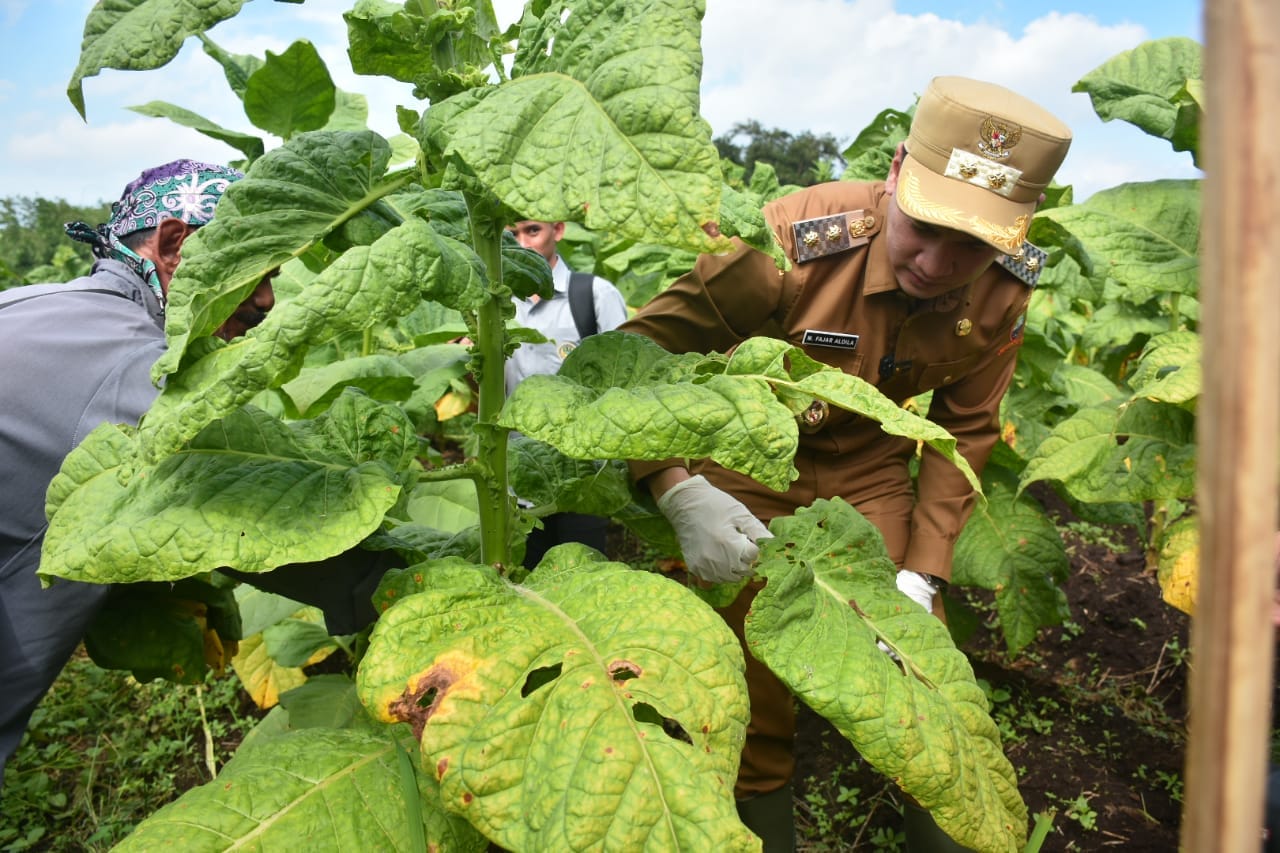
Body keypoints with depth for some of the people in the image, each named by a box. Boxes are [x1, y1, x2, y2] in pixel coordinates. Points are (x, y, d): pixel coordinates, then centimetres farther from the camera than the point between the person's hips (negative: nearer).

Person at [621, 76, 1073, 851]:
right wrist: (681, 493, -39)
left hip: (870, 468, 3)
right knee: (755, 696, -1)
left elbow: (965, 434, -1)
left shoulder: (1002, 294, -15)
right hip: (749, 462, -3)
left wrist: (922, 577, -9)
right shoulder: (794, 240, -30)